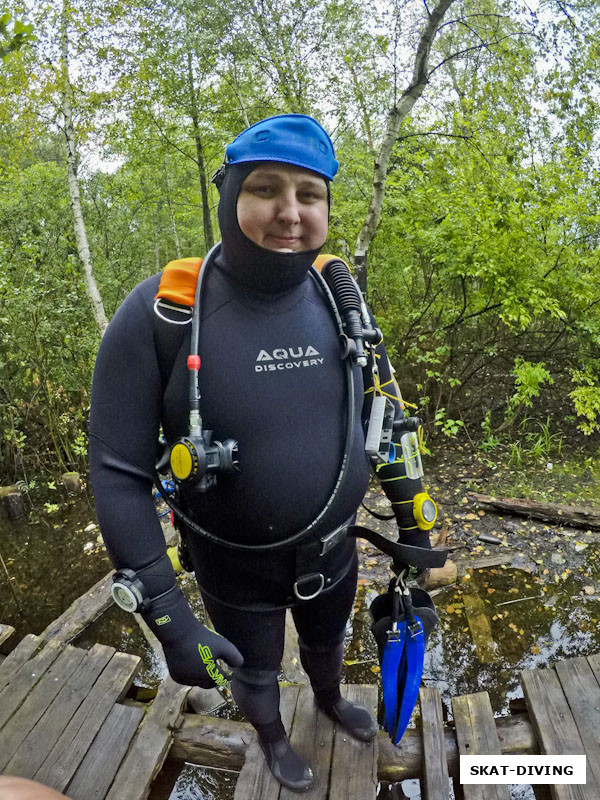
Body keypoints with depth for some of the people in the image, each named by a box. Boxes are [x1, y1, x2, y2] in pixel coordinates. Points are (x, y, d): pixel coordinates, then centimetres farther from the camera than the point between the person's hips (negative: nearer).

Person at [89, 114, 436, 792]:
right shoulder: (160, 312, -24)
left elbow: (386, 416, 0)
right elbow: (117, 471, -20)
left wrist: (413, 526, 4)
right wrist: (169, 619, -19)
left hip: (332, 549, 4)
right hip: (236, 566, -3)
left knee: (326, 643, 32)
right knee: (257, 671, 26)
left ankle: (330, 702, 68)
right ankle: (272, 739, 62)